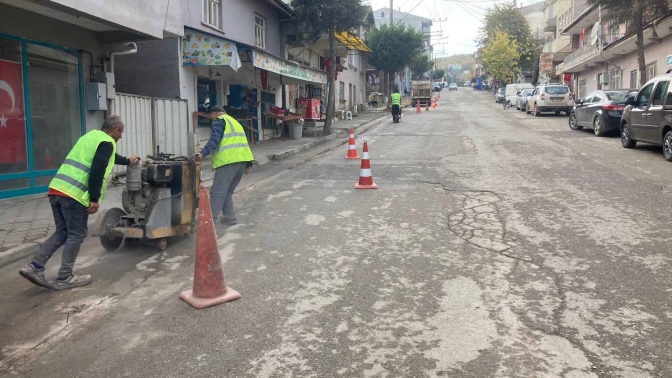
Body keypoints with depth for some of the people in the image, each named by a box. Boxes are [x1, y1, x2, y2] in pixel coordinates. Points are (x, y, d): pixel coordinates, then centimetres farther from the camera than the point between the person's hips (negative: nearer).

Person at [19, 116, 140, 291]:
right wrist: (95, 199, -14)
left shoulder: (91, 136, 26)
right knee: (76, 235, 2)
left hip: (57, 189, 9)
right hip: (74, 194, -9)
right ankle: (64, 278, 7)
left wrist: (127, 161, 59)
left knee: (62, 232, 17)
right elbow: (97, 171, -17)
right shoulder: (107, 143, -4)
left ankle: (34, 267, 10)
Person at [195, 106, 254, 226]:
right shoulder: (235, 122, 30)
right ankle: (230, 217, 14)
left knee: (217, 192, -8)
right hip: (242, 159, 8)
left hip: (229, 160, -8)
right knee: (227, 192, 16)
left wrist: (203, 153, -25)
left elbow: (214, 139, -14)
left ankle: (210, 219, -9)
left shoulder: (219, 121, 4)